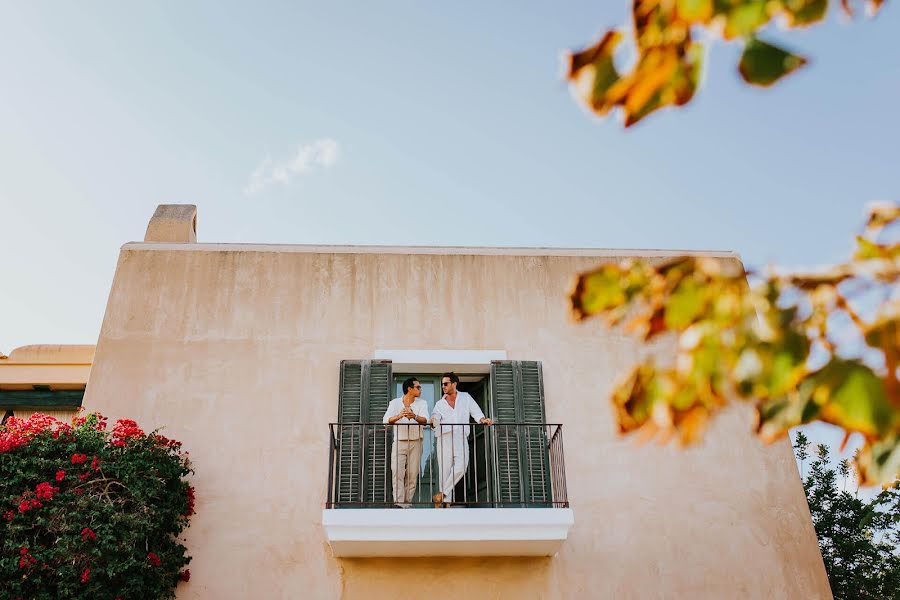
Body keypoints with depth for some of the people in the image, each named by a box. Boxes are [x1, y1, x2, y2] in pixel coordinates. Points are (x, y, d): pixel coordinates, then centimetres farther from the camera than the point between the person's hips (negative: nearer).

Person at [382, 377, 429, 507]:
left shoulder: (422, 403, 2)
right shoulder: (395, 403, 0)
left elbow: (425, 420, -16)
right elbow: (386, 420, -14)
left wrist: (415, 417, -39)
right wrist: (399, 416, -35)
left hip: (415, 442, 1)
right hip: (399, 442, -1)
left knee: (412, 474, 0)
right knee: (397, 472, -12)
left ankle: (407, 503, 7)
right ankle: (398, 503, -17)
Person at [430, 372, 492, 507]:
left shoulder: (466, 397, 17)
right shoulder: (440, 403, 16)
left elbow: (475, 411, 7)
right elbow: (435, 415, 0)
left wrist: (483, 419, -13)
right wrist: (434, 420, -24)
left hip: (461, 438, -1)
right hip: (444, 438, 1)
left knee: (460, 467, -18)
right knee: (444, 469, -3)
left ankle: (441, 494, -9)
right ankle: (446, 501, 2)